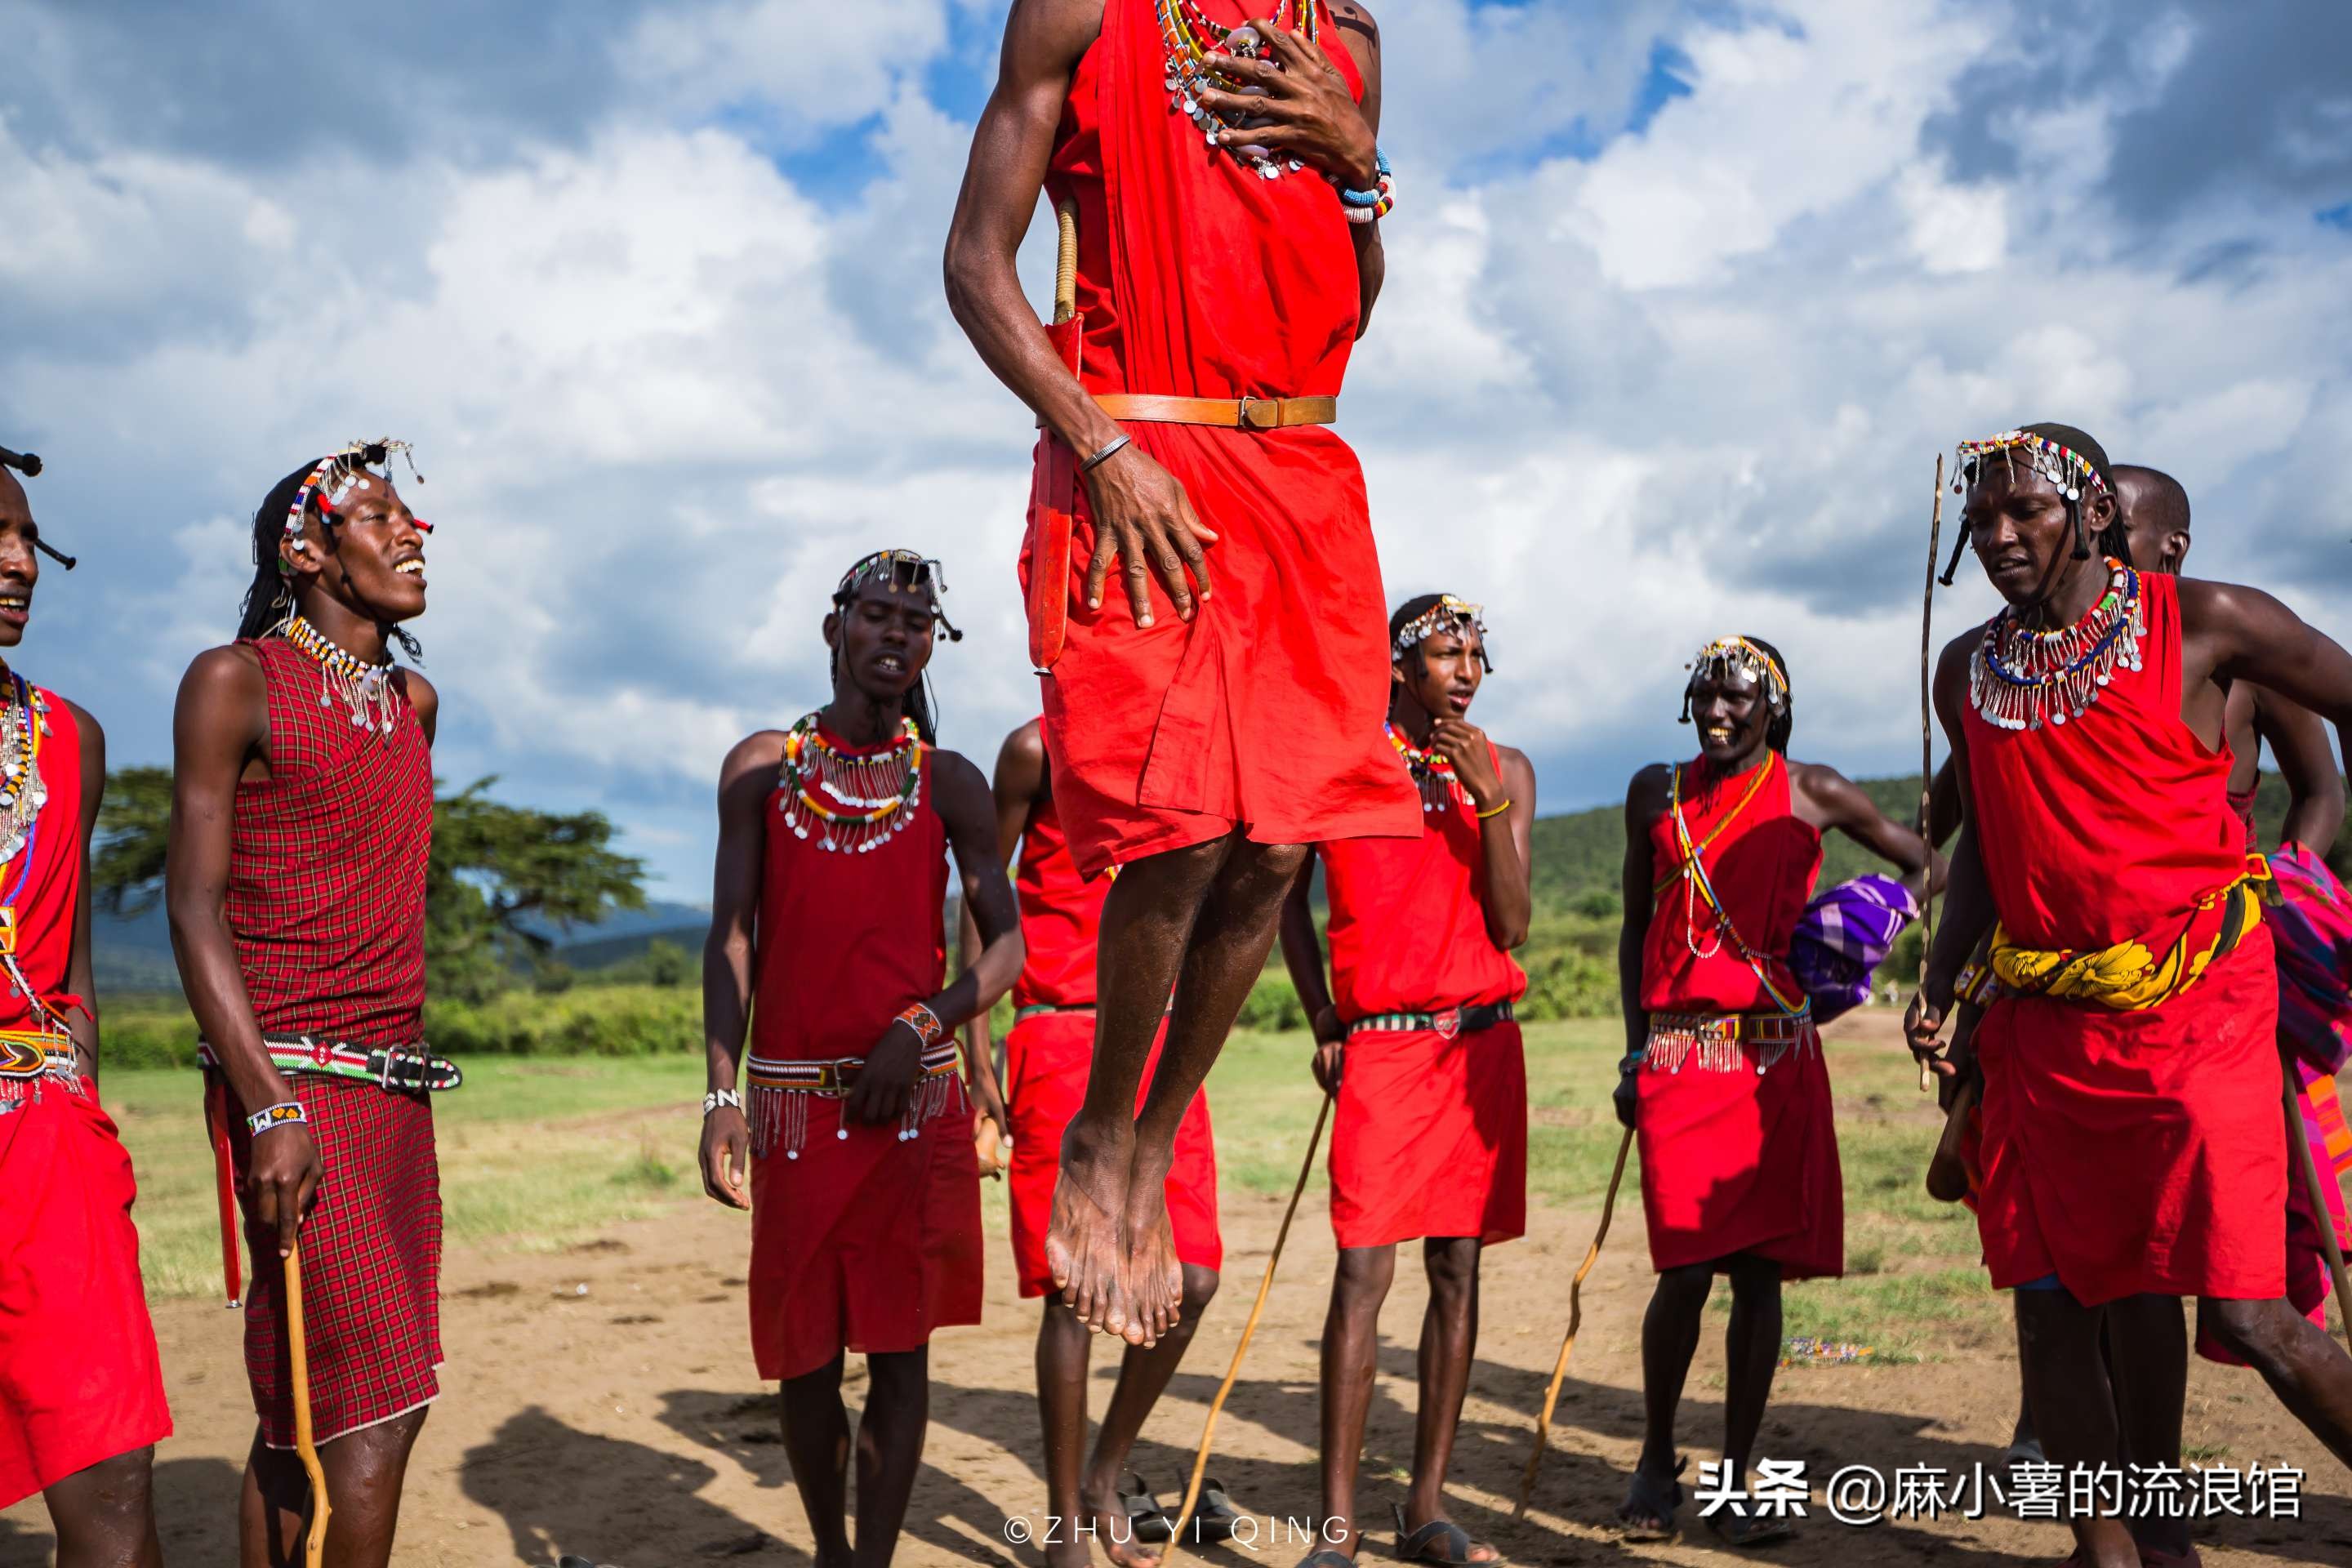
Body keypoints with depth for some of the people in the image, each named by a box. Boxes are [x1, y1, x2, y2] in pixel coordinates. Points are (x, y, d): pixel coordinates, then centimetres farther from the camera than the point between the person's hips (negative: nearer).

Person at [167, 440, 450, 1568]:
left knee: (306, 1409, 10)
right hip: (294, 1084, -7)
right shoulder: (237, 681, -4)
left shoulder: (412, 700, 17)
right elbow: (194, 911, -9)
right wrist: (270, 1111, -17)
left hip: (397, 1085, 7)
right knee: (377, 1406, -10)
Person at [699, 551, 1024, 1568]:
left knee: (899, 1348, 1)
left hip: (915, 1101, 0)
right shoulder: (761, 766, 6)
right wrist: (721, 1096, -5)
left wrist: (920, 1026, -14)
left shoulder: (949, 782, 6)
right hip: (792, 1102, 1)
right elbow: (731, 937, 3)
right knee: (806, 1353, 10)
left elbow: (1004, 945, 2)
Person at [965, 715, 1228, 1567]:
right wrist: (977, 1056, -3)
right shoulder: (1040, 748, -2)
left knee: (1191, 1279, 0)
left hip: (1159, 1038, 5)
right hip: (1061, 1040, -5)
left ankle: (1108, 1476, 22)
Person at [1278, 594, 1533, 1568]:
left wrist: (1487, 797, -11)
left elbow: (1512, 925, -1)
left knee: (1457, 1269, 5)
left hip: (1483, 1043, 3)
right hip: (1381, 1045, -3)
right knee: (1364, 1271, -9)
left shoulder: (1506, 770, 8)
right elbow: (1288, 892, 11)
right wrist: (1323, 1023, 5)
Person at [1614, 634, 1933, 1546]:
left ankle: (1735, 1482, 13)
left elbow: (1921, 857, 15)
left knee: (1759, 1270, 1)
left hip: (1776, 1057, 0)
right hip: (1678, 1054, 0)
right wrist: (1634, 1046, 9)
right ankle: (1656, 1460, 16)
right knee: (1686, 1272, -6)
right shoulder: (1658, 793, 12)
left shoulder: (1810, 793, 7)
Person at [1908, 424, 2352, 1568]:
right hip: (2042, 1022, 5)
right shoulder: (1968, 671, 10)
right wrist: (1940, 981, 8)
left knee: (2244, 1310, -11)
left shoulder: (2202, 623, -4)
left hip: (2196, 1009, -5)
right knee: (2047, 1300, 7)